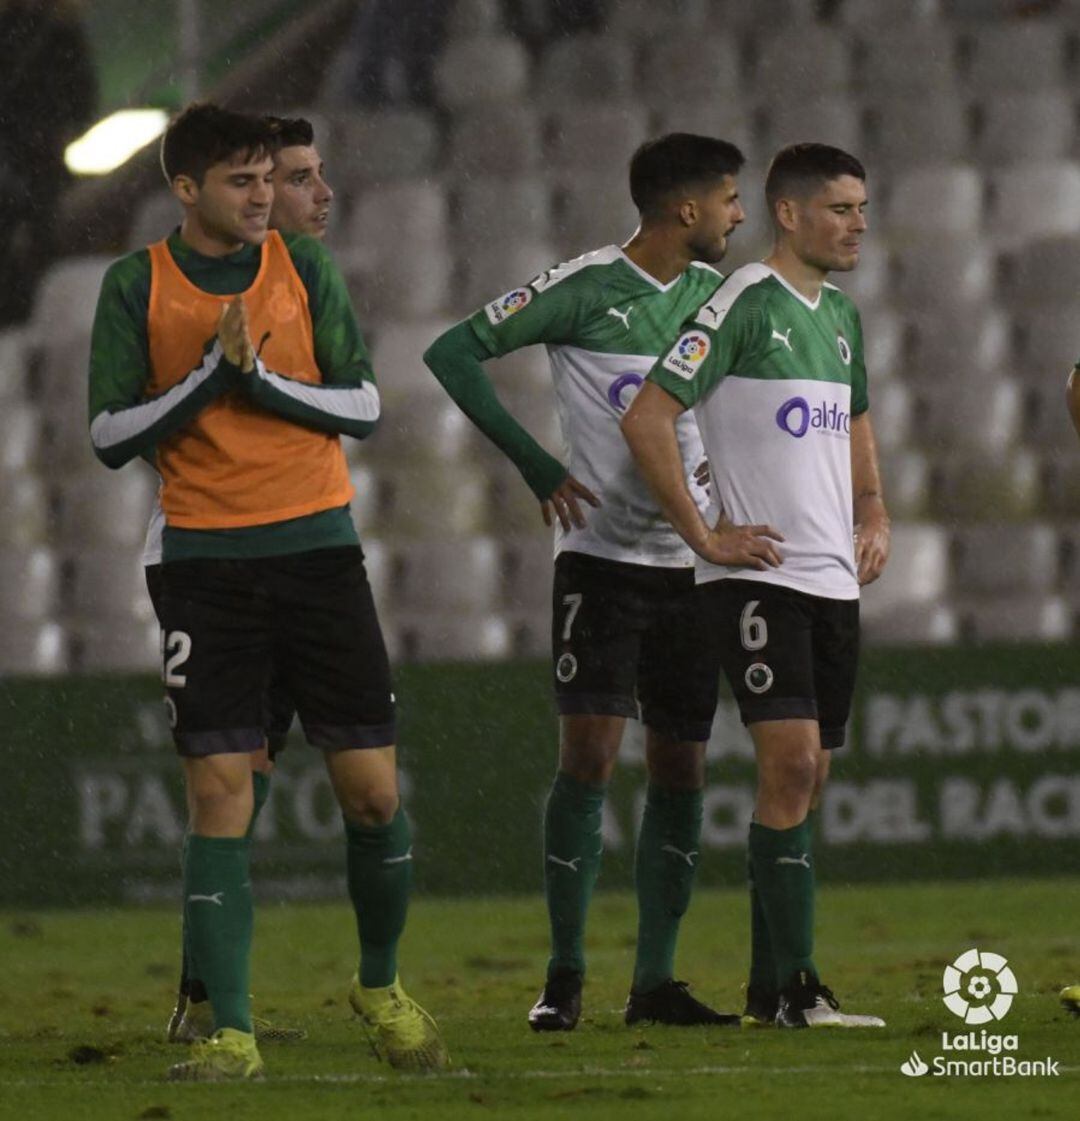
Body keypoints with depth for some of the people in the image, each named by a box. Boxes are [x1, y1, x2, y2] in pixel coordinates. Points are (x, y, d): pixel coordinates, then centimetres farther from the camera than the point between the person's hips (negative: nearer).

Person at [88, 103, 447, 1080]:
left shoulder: (305, 268, 5)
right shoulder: (138, 285, 1)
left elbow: (363, 406, 3)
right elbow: (110, 436, -1)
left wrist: (261, 376, -12)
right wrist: (212, 370, -13)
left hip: (318, 548, 2)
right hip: (205, 559, -1)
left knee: (372, 786, 1)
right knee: (220, 794, -8)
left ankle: (382, 987, 24)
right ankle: (232, 1034, -6)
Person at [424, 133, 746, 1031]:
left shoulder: (716, 294, 9)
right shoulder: (584, 289, -10)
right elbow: (454, 352, -11)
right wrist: (536, 465, -15)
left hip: (690, 563, 6)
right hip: (601, 557, -6)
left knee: (682, 770, 4)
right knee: (590, 756, -11)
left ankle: (656, 980, 10)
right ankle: (564, 976, -3)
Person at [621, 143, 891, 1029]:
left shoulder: (840, 313, 15)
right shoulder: (745, 303, -11)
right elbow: (647, 418, -15)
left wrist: (874, 512, 17)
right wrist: (704, 534, -14)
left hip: (834, 580, 8)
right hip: (758, 579, -8)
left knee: (806, 781, 8)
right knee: (790, 765, -15)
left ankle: (768, 986, 14)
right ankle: (795, 988, -15)